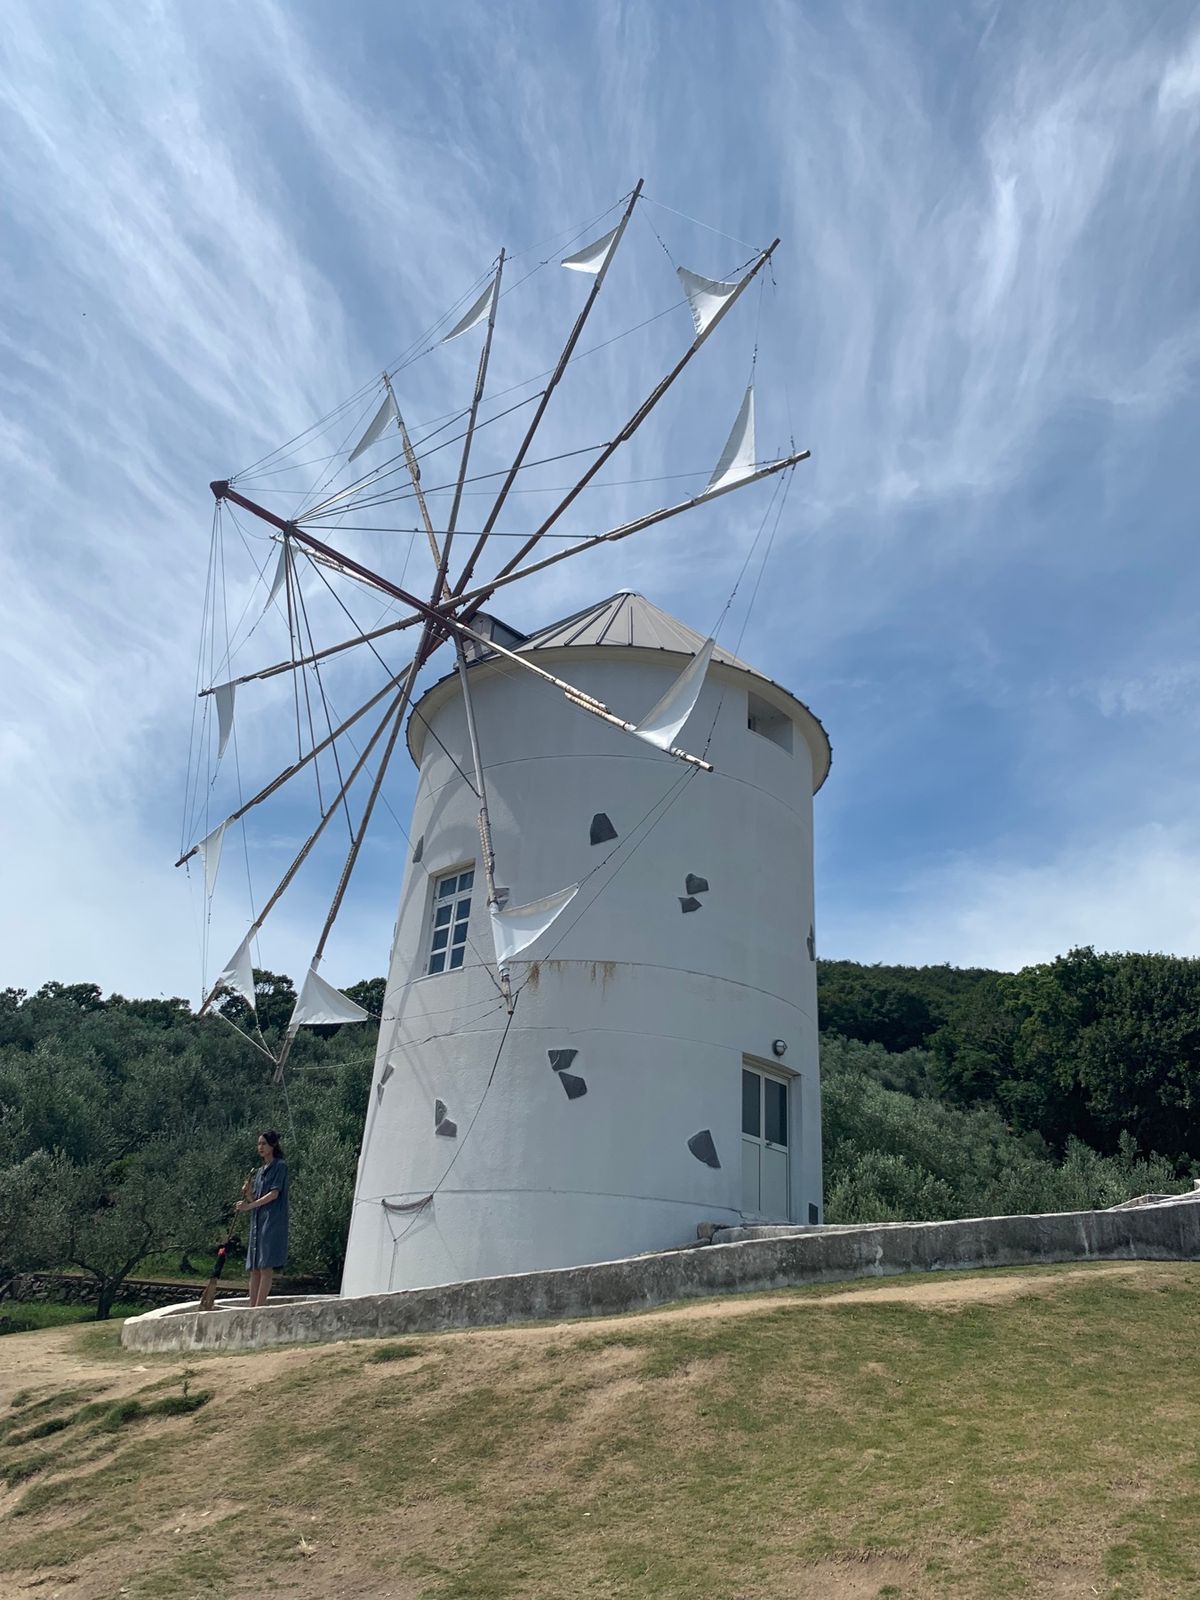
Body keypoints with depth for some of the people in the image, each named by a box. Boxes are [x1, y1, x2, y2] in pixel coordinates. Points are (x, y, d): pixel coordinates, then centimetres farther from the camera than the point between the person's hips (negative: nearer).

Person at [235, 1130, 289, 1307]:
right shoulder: (260, 1171, 20)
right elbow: (255, 1201, 18)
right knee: (254, 1268, 4)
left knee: (266, 1266, -10)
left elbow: (274, 1193, -12)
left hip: (272, 1221, -8)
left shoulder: (280, 1166, -2)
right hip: (257, 1222, 8)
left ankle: (259, 1307, -11)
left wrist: (249, 1205, -16)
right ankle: (252, 1307, 6)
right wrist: (247, 1193, -3)